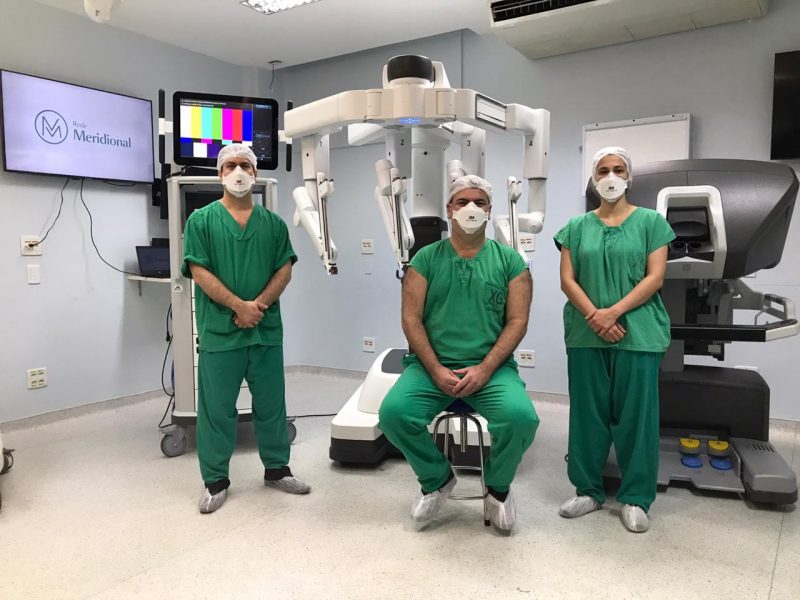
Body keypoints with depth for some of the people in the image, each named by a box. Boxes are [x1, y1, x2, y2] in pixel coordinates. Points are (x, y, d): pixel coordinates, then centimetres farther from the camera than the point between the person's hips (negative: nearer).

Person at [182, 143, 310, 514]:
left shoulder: (273, 223, 9)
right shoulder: (202, 220, 1)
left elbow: (285, 270, 4)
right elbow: (199, 272, -6)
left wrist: (260, 305, -12)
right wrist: (240, 306, -14)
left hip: (267, 329, 3)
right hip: (219, 330, -2)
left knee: (271, 403, 12)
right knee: (217, 407, 6)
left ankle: (277, 468, 28)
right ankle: (215, 480, 20)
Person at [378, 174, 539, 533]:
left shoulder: (509, 261, 8)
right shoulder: (425, 259, 8)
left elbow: (517, 321, 1)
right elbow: (411, 319, 2)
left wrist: (484, 369, -12)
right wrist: (436, 370, -10)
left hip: (491, 368, 0)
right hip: (431, 366, 1)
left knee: (521, 416, -29)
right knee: (393, 411, -25)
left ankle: (498, 486, 6)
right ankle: (436, 478, 6)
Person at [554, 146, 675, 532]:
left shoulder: (650, 221, 6)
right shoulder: (577, 226, 10)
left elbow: (655, 277, -3)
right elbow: (567, 279, 3)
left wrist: (614, 312, -14)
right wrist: (594, 317, -12)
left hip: (638, 333, -2)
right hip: (585, 334, 2)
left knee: (635, 414, 2)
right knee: (588, 413, 7)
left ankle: (635, 498, 15)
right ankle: (588, 490, 20)